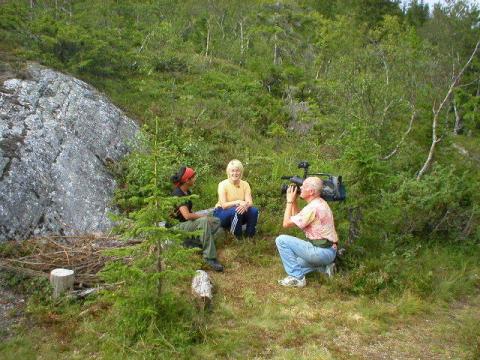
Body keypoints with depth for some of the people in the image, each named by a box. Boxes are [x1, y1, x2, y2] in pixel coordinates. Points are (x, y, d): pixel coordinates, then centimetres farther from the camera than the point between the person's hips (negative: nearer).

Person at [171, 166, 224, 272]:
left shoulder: (187, 192, 11)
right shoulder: (177, 194, -18)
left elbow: (189, 212, 9)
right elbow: (186, 215, -27)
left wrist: (201, 216, -9)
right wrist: (203, 216, -14)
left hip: (188, 223, 9)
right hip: (178, 226, -9)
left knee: (218, 222, -1)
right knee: (204, 221, -35)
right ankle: (209, 258, -35)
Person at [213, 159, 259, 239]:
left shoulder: (245, 184, -3)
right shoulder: (223, 184, -13)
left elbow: (250, 202, -12)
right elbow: (223, 205, -21)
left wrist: (245, 205, -36)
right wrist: (238, 202, -35)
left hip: (238, 215, 4)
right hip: (222, 213, -4)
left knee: (254, 210, -23)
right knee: (236, 210, -35)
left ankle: (249, 237, -8)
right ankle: (237, 237, -17)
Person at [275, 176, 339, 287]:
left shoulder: (313, 207, -22)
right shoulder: (319, 203, 9)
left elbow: (286, 223, -17)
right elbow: (296, 218, 17)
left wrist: (290, 201, -9)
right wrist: (294, 200, 8)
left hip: (322, 251, -10)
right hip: (328, 251, 10)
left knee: (281, 240, -13)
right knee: (293, 261, 24)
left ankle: (296, 277, -8)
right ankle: (324, 266, 16)